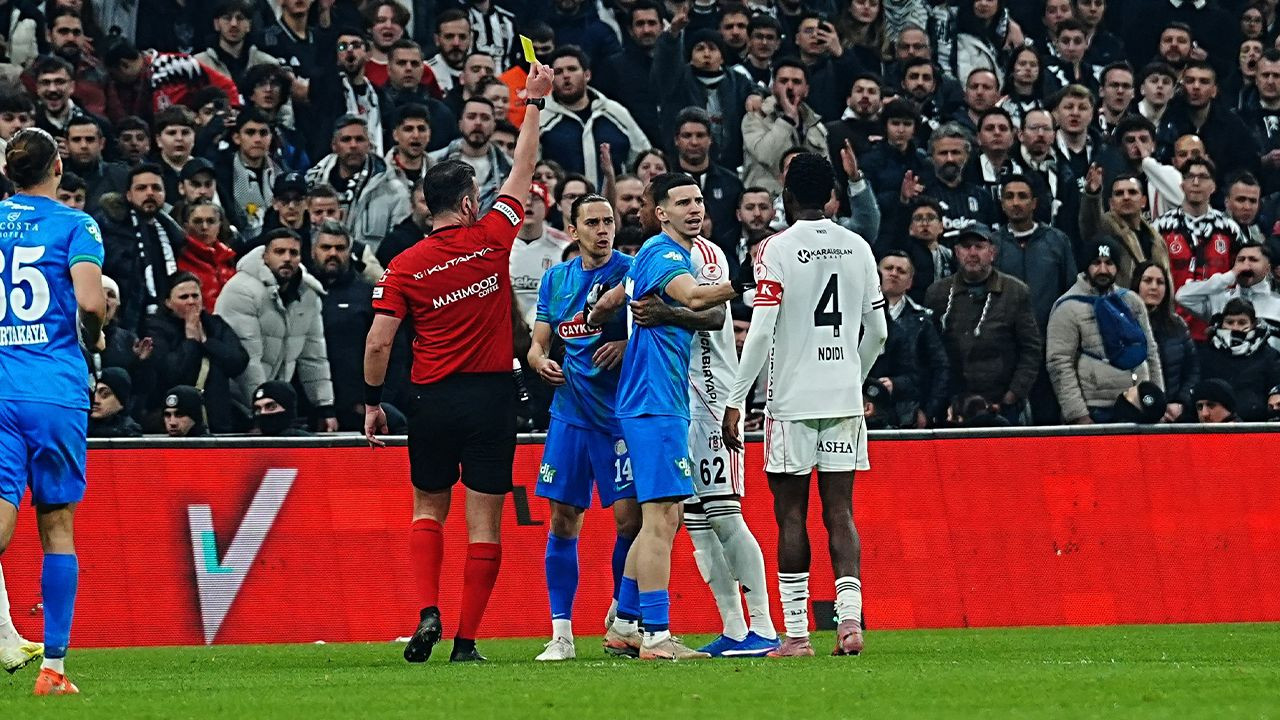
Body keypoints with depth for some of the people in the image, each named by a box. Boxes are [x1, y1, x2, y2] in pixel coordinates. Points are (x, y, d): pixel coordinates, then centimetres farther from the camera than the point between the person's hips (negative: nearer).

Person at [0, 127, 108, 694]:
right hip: (57, 388, -2)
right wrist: (93, 339, 7)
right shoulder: (73, 224, 0)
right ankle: (54, 666, 7)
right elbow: (89, 300, -13)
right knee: (57, 525, 8)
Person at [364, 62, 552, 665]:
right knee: (484, 522, 2)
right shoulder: (491, 240, -4)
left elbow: (378, 343, -7)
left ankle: (428, 611, -4)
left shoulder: (404, 267, -4)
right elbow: (523, 170, 7)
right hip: (490, 398, -1)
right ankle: (466, 639, 0)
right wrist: (534, 102, 18)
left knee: (428, 511, 16)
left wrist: (372, 403, 6)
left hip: (433, 400, 1)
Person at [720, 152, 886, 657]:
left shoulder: (778, 249, -8)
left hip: (791, 400, -4)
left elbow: (761, 332, -13)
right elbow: (877, 331, 13)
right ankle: (850, 615, -10)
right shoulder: (858, 248, 7)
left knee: (791, 512, 1)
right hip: (844, 398, 4)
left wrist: (736, 400, -8)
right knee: (839, 511, 5)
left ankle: (796, 632, 0)